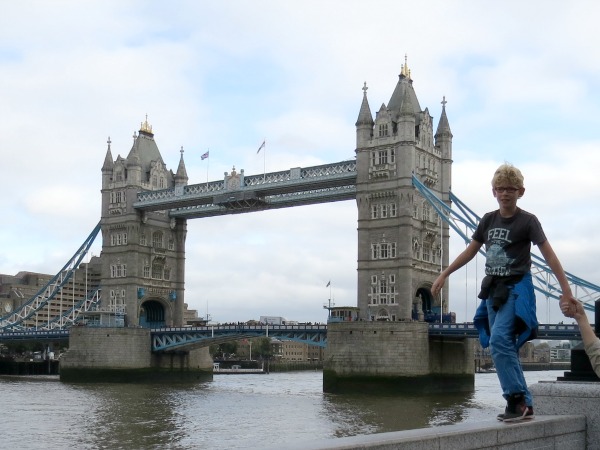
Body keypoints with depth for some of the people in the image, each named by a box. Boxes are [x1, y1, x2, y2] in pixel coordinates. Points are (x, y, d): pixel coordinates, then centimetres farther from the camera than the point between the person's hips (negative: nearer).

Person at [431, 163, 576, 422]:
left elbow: (549, 256, -8)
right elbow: (470, 251, 18)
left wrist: (566, 290, -14)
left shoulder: (527, 221, -6)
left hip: (516, 289, -6)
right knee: (504, 348, 6)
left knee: (498, 340, -22)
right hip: (493, 289, 6)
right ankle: (524, 406, 13)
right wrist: (444, 275, 17)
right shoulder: (488, 220, 9)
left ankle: (516, 398, -13)